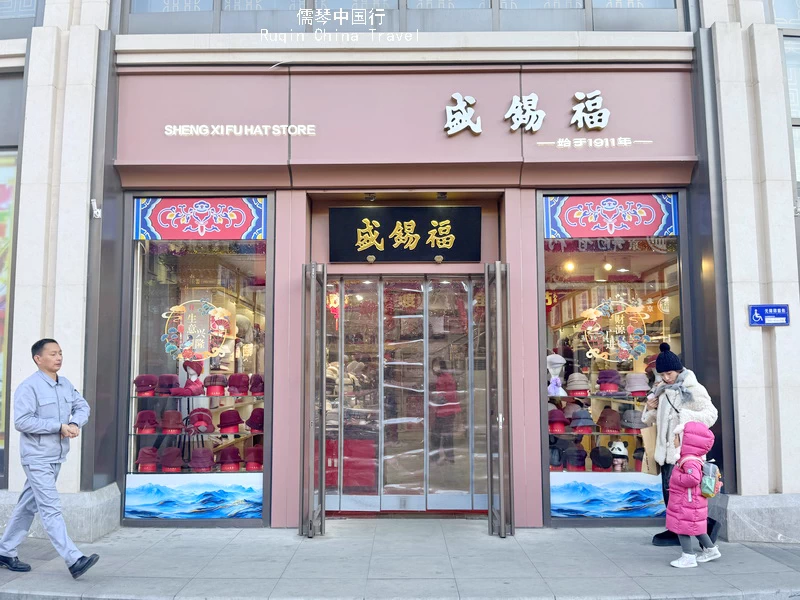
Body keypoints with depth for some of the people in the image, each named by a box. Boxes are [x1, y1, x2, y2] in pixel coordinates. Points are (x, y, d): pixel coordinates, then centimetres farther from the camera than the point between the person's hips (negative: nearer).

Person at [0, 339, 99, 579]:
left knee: (28, 506, 18)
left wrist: (74, 424, -10)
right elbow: (21, 421, -21)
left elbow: (82, 407, 12)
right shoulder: (28, 387, -14)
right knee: (51, 509, -9)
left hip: (57, 456, 8)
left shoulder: (66, 385, 9)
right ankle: (74, 560, -12)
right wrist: (59, 426, -21)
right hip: (37, 458, -8)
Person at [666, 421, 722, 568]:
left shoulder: (690, 461, -25)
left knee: (683, 527, -2)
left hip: (687, 503, -11)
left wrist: (677, 478, -26)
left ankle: (688, 557, 5)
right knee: (694, 527, 22)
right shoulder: (689, 458, 9)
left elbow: (693, 478, -40)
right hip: (687, 501, 11)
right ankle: (710, 550, 34)